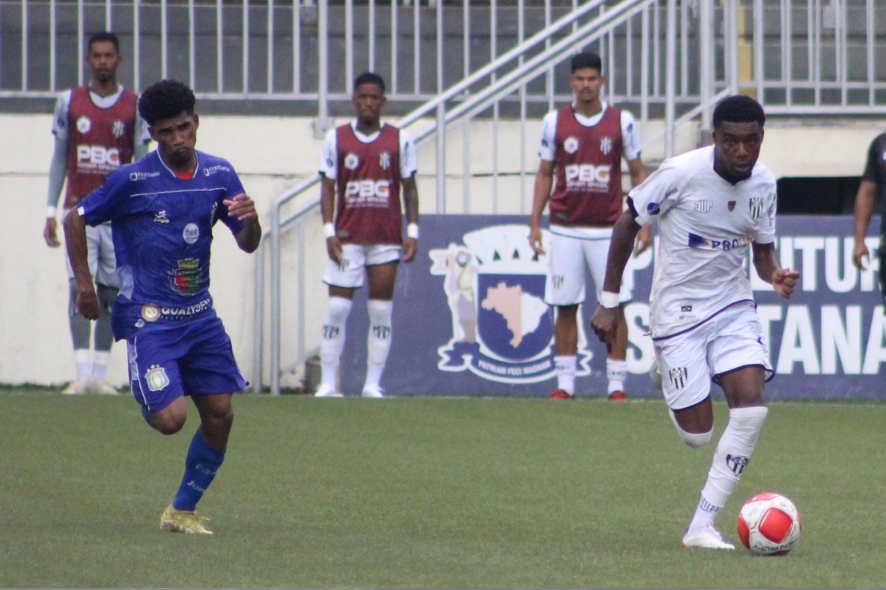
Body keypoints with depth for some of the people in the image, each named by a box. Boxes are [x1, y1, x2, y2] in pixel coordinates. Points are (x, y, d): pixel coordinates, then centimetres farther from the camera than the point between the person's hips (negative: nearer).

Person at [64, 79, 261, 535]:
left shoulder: (219, 175, 4)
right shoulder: (132, 180, -10)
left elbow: (247, 244, 8)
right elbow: (76, 220, 0)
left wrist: (250, 220, -15)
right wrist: (84, 284, -2)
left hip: (199, 315, 5)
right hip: (149, 317, -5)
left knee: (220, 414, 0)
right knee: (170, 418, -17)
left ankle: (182, 511, 18)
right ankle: (145, 397, 22)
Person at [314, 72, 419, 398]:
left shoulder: (400, 140, 5)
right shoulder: (336, 138, 4)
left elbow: (409, 188, 7)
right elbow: (328, 187, 4)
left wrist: (413, 231, 0)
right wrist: (329, 230, -5)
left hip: (387, 239, 1)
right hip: (347, 237, -1)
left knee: (381, 311, 2)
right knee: (337, 308, -4)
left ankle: (373, 384, 7)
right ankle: (327, 383, -1)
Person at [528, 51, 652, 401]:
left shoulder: (622, 122, 2)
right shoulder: (555, 122, 5)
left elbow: (638, 173, 7)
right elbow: (544, 174, 11)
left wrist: (644, 223, -1)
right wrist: (535, 222, 3)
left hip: (608, 229, -1)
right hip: (565, 230, 1)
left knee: (614, 306, -4)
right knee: (565, 306, 2)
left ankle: (617, 384, 0)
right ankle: (565, 382, 8)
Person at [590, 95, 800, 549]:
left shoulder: (764, 184, -3)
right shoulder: (681, 173, -18)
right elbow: (628, 224, -6)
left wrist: (776, 275, -15)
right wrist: (609, 301, -5)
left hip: (733, 306, 4)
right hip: (677, 311, -4)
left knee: (752, 405, -17)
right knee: (697, 434, -3)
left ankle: (702, 526, -7)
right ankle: (664, 371, 35)